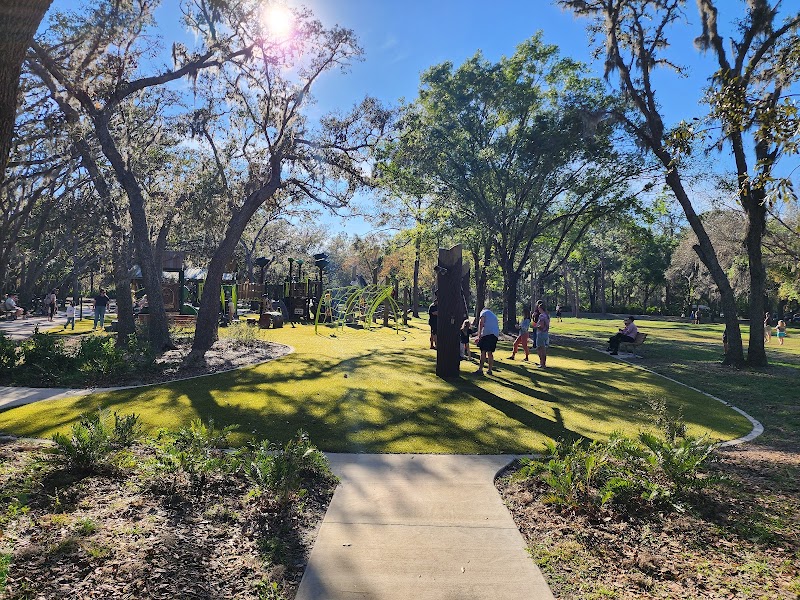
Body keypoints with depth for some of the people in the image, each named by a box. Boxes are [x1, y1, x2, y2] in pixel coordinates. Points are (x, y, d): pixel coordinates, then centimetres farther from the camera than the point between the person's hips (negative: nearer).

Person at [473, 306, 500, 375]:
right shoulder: (494, 315, 33)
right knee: (490, 353, 12)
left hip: (487, 333, -6)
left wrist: (479, 335, -9)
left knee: (483, 351, -7)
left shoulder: (484, 312, 13)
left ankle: (480, 370, -11)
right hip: (496, 334, 6)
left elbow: (481, 323, -3)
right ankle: (490, 370, 12)